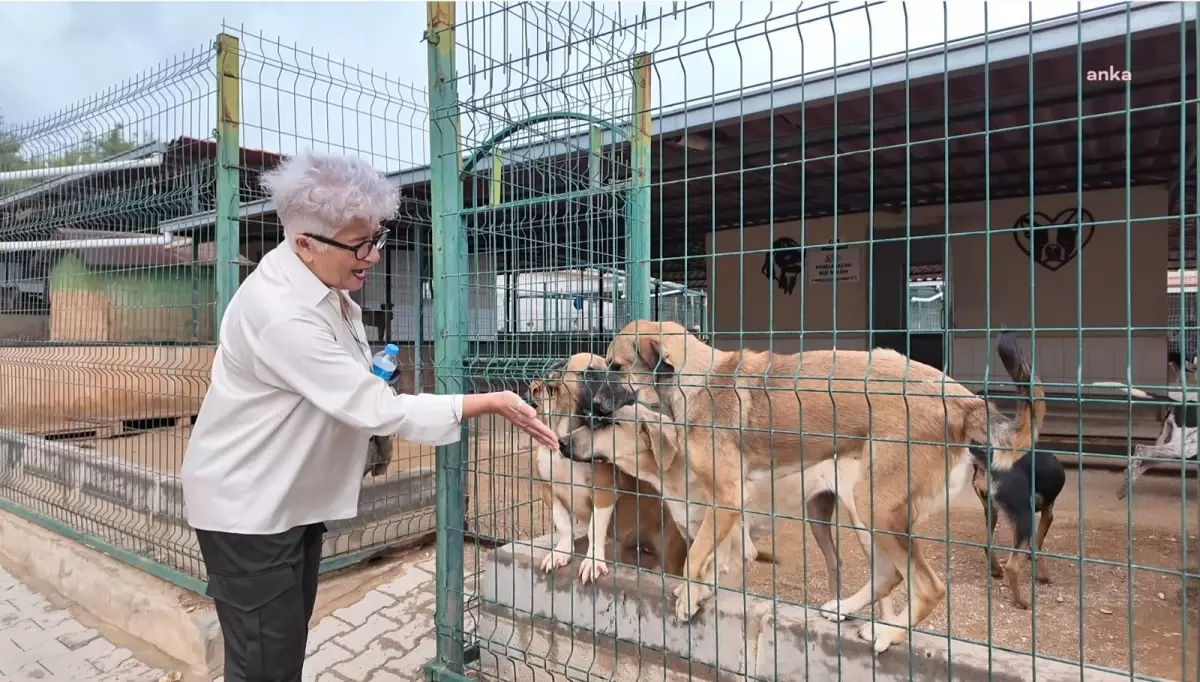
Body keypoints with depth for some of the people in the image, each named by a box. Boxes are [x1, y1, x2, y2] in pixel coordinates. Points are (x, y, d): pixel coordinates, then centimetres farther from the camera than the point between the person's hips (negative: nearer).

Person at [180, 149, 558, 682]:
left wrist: (366, 375, -2)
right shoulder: (282, 313, -29)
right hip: (247, 505, -8)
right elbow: (378, 410, -30)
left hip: (295, 495, 9)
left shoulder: (323, 284, 0)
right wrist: (492, 403, -27)